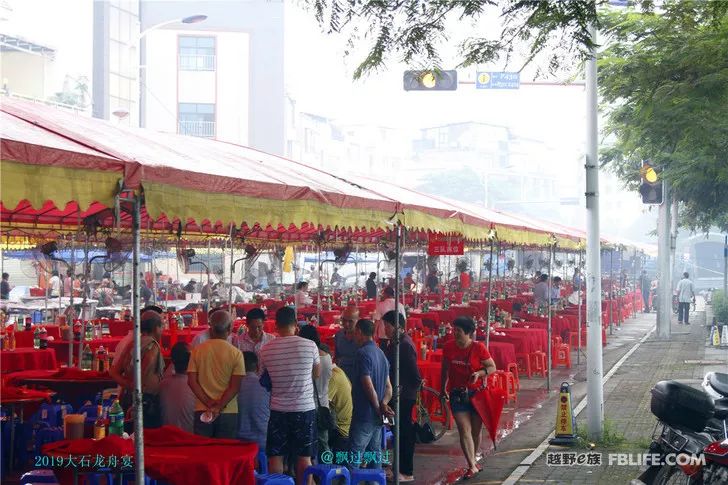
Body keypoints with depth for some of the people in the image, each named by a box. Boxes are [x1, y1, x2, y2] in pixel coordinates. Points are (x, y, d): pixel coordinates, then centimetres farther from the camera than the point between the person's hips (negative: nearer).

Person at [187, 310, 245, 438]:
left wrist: (209, 403, -8)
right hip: (228, 412, -2)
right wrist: (218, 407, -12)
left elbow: (191, 381, -4)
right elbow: (235, 386, -11)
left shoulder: (197, 350, 0)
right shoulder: (236, 354, -6)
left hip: (202, 410, 2)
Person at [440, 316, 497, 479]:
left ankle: (473, 459, 33)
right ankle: (472, 466, -9)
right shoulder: (449, 347, -1)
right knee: (464, 430, -9)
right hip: (457, 394, 1)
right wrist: (443, 389, 17)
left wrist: (479, 373, -21)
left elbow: (492, 367, -3)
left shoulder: (478, 348, -10)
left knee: (476, 430, 11)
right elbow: (445, 369, 13)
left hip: (476, 393, -1)